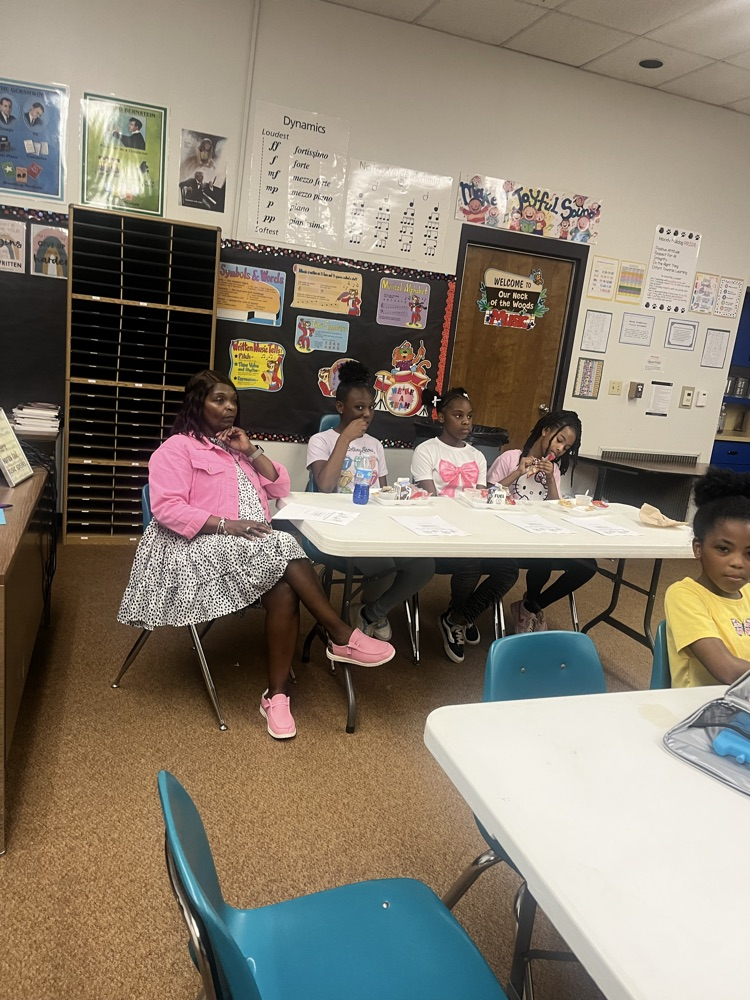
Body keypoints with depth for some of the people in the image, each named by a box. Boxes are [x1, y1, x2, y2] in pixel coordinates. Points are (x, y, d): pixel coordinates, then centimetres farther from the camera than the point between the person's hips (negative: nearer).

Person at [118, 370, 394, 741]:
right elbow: (166, 508, -12)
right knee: (284, 548, -29)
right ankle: (342, 638, -20)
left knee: (284, 589, -27)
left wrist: (251, 451, 5)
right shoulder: (177, 448, 3)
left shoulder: (235, 444, 25)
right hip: (202, 547, -6)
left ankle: (276, 695, -21)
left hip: (249, 547, 6)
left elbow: (280, 487, 18)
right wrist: (226, 524, -22)